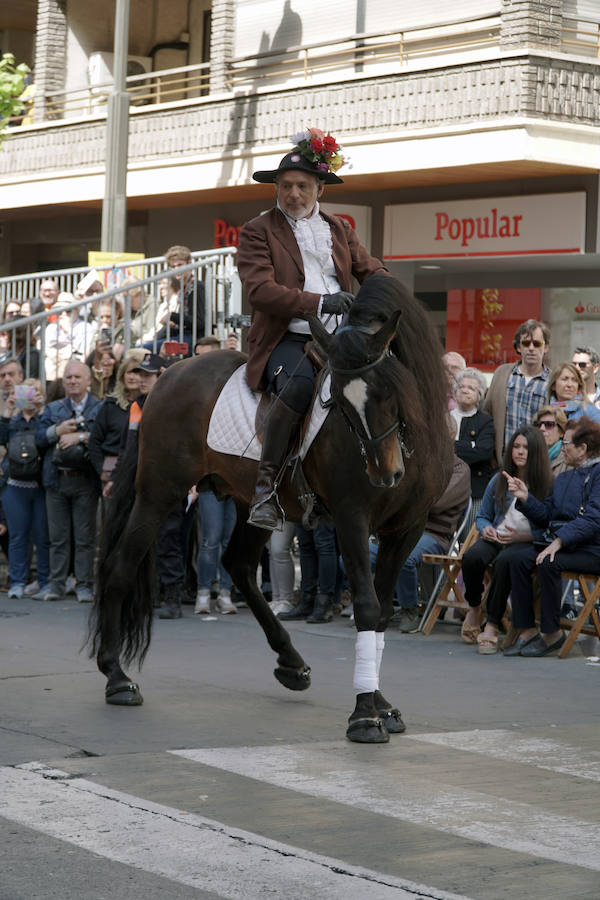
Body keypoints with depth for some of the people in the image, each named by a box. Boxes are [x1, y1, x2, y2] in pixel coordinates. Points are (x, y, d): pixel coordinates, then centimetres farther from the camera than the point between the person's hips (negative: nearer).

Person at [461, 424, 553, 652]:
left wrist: (523, 536, -15)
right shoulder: (499, 480, 14)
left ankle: (492, 626, -32)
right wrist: (486, 529, 0)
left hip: (527, 541, -4)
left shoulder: (546, 484, 0)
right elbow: (482, 516, 23)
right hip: (496, 538, 4)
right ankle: (474, 608, -2)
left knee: (504, 561, -38)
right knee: (471, 556, -30)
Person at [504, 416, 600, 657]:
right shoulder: (564, 478, 21)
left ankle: (551, 634, -18)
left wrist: (559, 540, -25)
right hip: (560, 543, 8)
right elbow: (546, 515, 17)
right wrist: (525, 498, 1)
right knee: (519, 559, -15)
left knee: (547, 563, -32)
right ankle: (526, 631, -15)